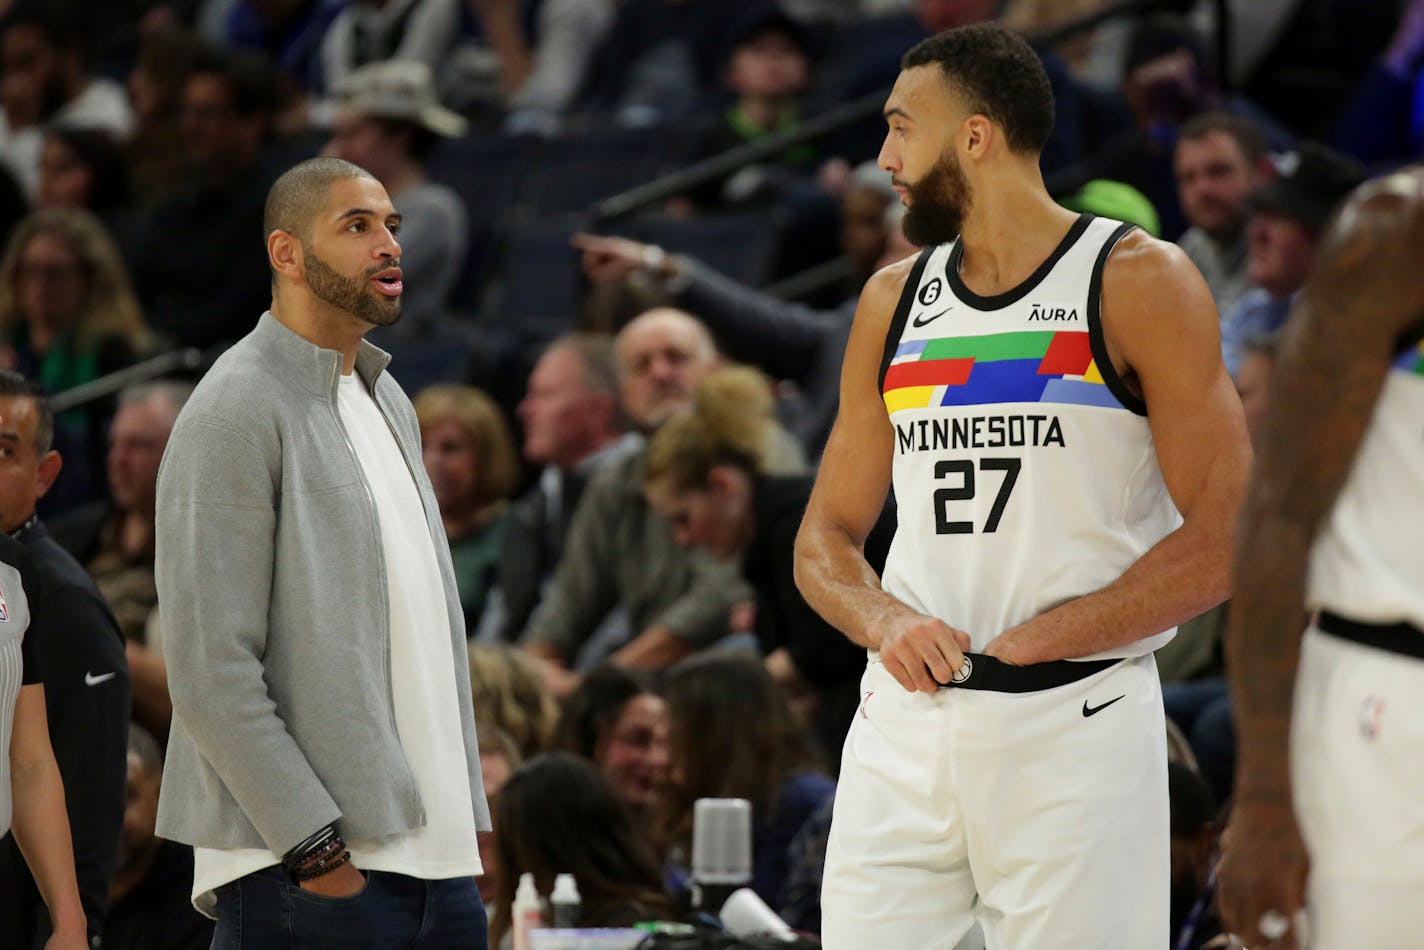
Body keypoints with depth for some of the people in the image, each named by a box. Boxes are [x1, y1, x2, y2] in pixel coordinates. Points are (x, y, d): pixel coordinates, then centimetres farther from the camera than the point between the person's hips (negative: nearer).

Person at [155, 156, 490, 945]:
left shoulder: (386, 403, 20)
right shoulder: (235, 412, -9)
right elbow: (210, 671, -16)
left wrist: (468, 817, 15)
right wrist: (315, 846, -18)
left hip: (432, 852, 8)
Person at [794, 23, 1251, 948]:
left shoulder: (1139, 283, -3)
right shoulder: (893, 300, 13)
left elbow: (1223, 544, -9)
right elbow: (826, 541, 16)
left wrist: (1027, 641, -13)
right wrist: (886, 621, -7)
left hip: (1077, 724, -5)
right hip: (904, 728, 5)